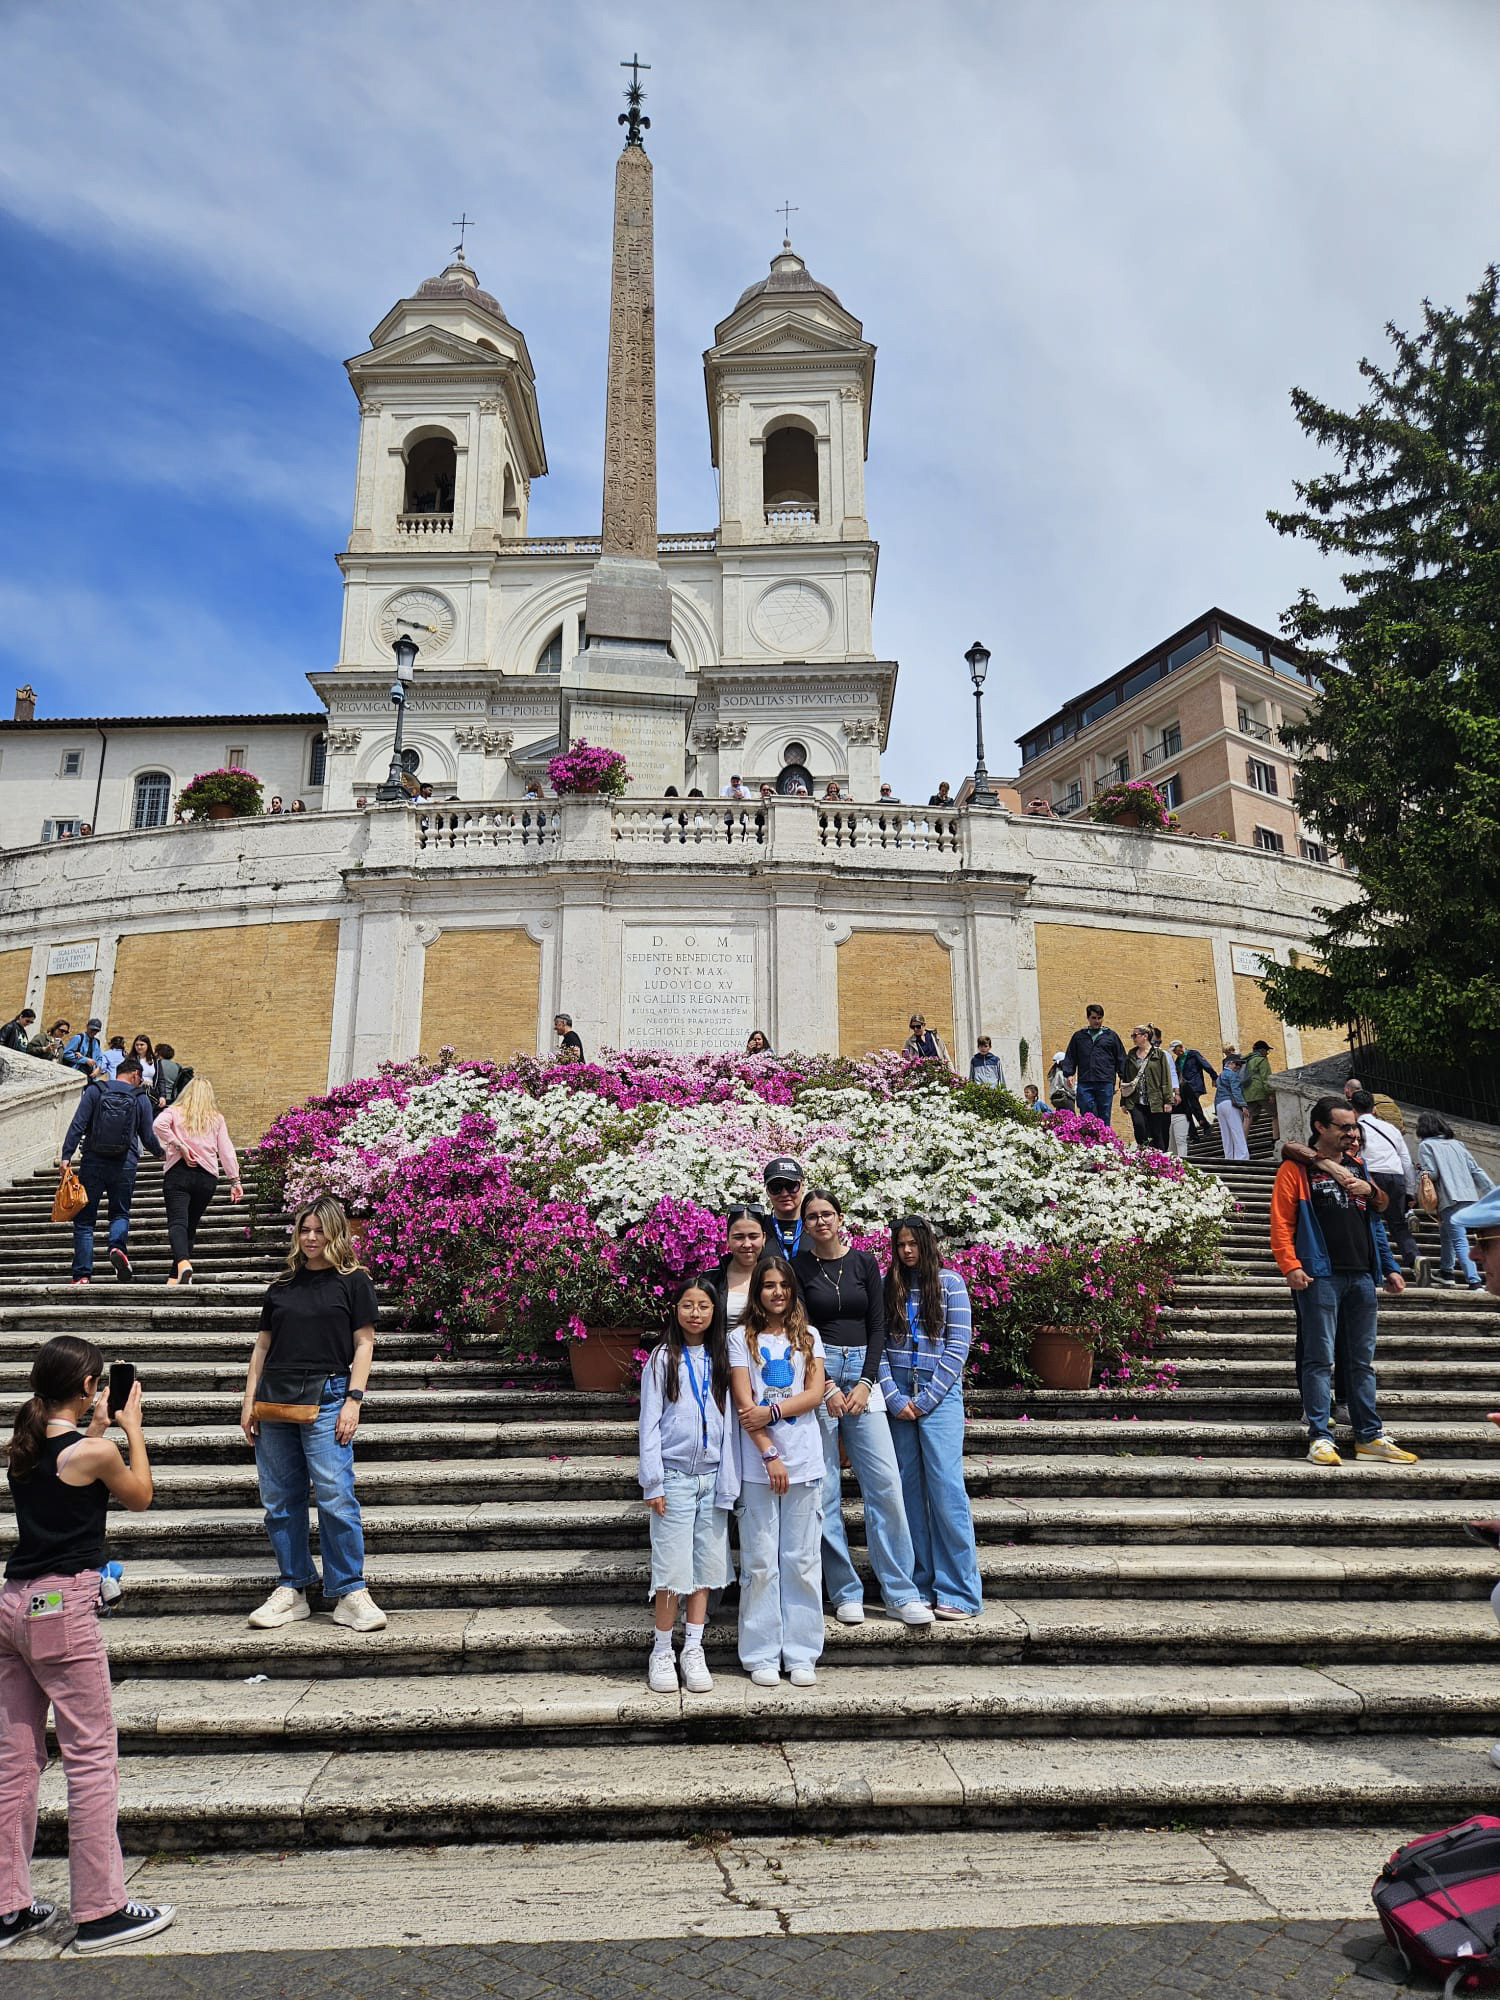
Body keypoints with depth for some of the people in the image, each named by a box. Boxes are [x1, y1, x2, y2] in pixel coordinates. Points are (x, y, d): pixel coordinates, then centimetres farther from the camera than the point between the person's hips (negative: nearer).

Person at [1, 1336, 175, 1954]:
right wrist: (132, 1427, 11)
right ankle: (101, 1911, 9)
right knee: (92, 1758, 2)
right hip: (63, 1607, -8)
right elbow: (139, 1498, 4)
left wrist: (97, 1428, 23)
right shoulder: (95, 1451, -14)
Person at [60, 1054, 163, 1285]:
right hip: (125, 1164, 1)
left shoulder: (95, 1090, 1)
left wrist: (66, 1155, -7)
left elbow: (77, 1125, -7)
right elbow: (148, 1136, 6)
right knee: (120, 1212, 17)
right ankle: (117, 1246, -14)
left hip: (93, 1163, 0)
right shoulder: (140, 1097, 3)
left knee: (84, 1219, 6)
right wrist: (160, 1153, 25)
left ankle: (82, 1274, 0)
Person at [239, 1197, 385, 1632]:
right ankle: (292, 1590, 18)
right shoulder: (281, 1285, 15)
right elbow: (263, 1344, 17)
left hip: (325, 1397, -4)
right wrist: (249, 1400, 8)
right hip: (275, 1396, 5)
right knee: (280, 1499, 6)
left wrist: (353, 1400, -9)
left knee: (335, 1496, -10)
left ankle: (350, 1594, -2)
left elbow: (364, 1343, 0)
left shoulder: (353, 1281, 4)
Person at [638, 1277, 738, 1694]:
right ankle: (662, 1652, 12)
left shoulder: (720, 1360, 7)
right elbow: (649, 1423, -3)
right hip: (674, 1477, -3)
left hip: (712, 1476, 3)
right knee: (673, 1567, -2)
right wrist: (652, 1483, -8)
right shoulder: (663, 1359, -1)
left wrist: (728, 1482, 1)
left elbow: (729, 1421, 6)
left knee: (707, 1564, 6)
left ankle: (693, 1649, 18)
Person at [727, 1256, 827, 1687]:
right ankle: (762, 1656, 12)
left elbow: (815, 1393, 0)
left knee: (801, 1561, 6)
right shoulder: (741, 1339, 2)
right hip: (757, 1465, -2)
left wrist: (771, 1411, -13)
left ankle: (801, 1655, 15)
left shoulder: (808, 1336, 10)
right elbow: (744, 1403, -4)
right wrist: (770, 1455, -11)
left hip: (803, 1461, 2)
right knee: (760, 1562, 2)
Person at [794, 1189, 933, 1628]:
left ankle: (901, 1593, 2)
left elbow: (877, 1327, 5)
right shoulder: (799, 1266, 3)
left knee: (885, 1482, -5)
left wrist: (865, 1383, -5)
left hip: (863, 1371, 2)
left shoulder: (864, 1262, 8)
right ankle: (845, 1592, 8)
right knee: (825, 1489, -2)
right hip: (815, 1374, -1)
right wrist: (828, 1387, -12)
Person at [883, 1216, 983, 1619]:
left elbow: (958, 1345, -3)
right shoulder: (890, 1287, 9)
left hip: (940, 1394, -3)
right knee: (908, 1489, 5)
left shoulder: (949, 1282, 1)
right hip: (899, 1398, 3)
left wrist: (926, 1399, -8)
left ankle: (960, 1592, -2)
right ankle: (920, 1587, 13)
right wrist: (896, 1399, -6)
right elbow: (879, 1345, 4)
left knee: (946, 1488, -8)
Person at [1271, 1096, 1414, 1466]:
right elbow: (1282, 1223, -8)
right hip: (1321, 1275, -6)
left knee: (1363, 1361, 11)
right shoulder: (1296, 1169, -2)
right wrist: (1290, 1266, -18)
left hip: (1362, 1276, 6)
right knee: (1320, 1359, -4)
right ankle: (1320, 1437, 0)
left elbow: (1374, 1221, 21)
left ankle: (1370, 1436, 17)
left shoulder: (1357, 1167, 17)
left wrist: (1388, 1267, 16)